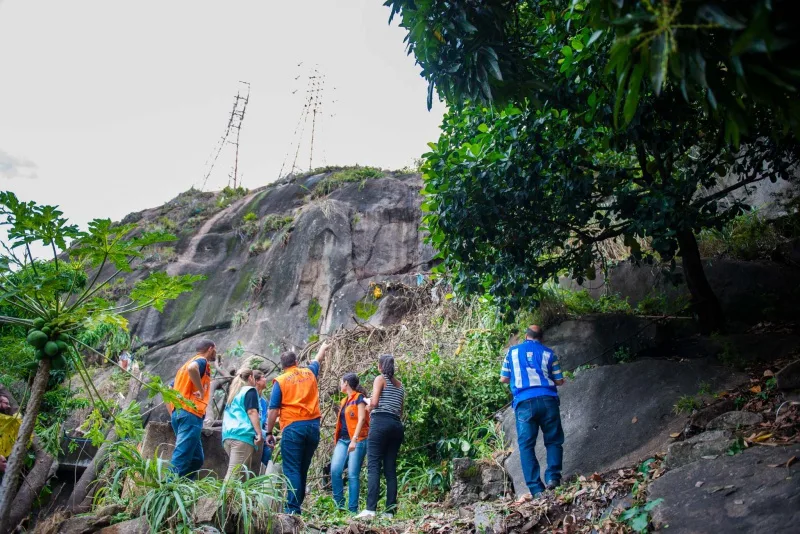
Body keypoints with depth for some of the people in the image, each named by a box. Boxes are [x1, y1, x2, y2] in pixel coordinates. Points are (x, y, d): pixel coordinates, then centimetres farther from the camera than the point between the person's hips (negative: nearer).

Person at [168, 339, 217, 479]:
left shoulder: (190, 362, 27)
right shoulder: (202, 361, 0)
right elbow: (192, 368, -27)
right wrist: (201, 390, -18)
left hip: (179, 413, 9)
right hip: (190, 414, -9)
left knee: (197, 458, 11)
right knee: (181, 457, -13)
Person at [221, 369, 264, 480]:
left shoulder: (234, 393, 27)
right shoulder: (250, 390, 3)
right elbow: (252, 412, -8)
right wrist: (259, 433, -13)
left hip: (227, 434, 8)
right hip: (243, 434, -8)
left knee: (232, 471, 7)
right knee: (235, 472, -14)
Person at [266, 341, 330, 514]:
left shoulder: (280, 381, 1)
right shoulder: (309, 373, 12)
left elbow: (273, 410, -4)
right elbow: (317, 360, 36)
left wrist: (269, 433, 4)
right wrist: (323, 348, 56)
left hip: (292, 427, -4)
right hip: (313, 425, 4)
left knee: (292, 470, -5)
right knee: (303, 469, 12)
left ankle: (293, 509, -12)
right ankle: (297, 505, 17)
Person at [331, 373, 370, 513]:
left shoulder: (359, 398, -4)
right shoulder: (344, 401, 20)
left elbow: (361, 419, -13)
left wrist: (354, 440, -21)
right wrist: (336, 440, 21)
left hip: (357, 440, -7)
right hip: (343, 440, 7)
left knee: (352, 475, -7)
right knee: (335, 470, -10)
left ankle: (352, 509, -2)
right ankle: (339, 504, 0)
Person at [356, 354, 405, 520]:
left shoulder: (380, 379, 2)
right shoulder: (400, 385, 20)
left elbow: (374, 402, -10)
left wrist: (368, 408, 10)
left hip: (380, 423, -6)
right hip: (396, 425, 6)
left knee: (373, 466, -11)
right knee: (391, 469, 4)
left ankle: (370, 509, -20)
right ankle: (390, 511, 0)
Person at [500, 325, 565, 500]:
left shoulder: (512, 351, 14)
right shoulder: (548, 353, 12)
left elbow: (503, 379, 17)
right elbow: (559, 381, 14)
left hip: (524, 402, 0)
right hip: (547, 399, 0)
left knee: (526, 445, 3)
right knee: (553, 441, 12)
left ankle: (536, 489, -4)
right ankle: (553, 477, -6)